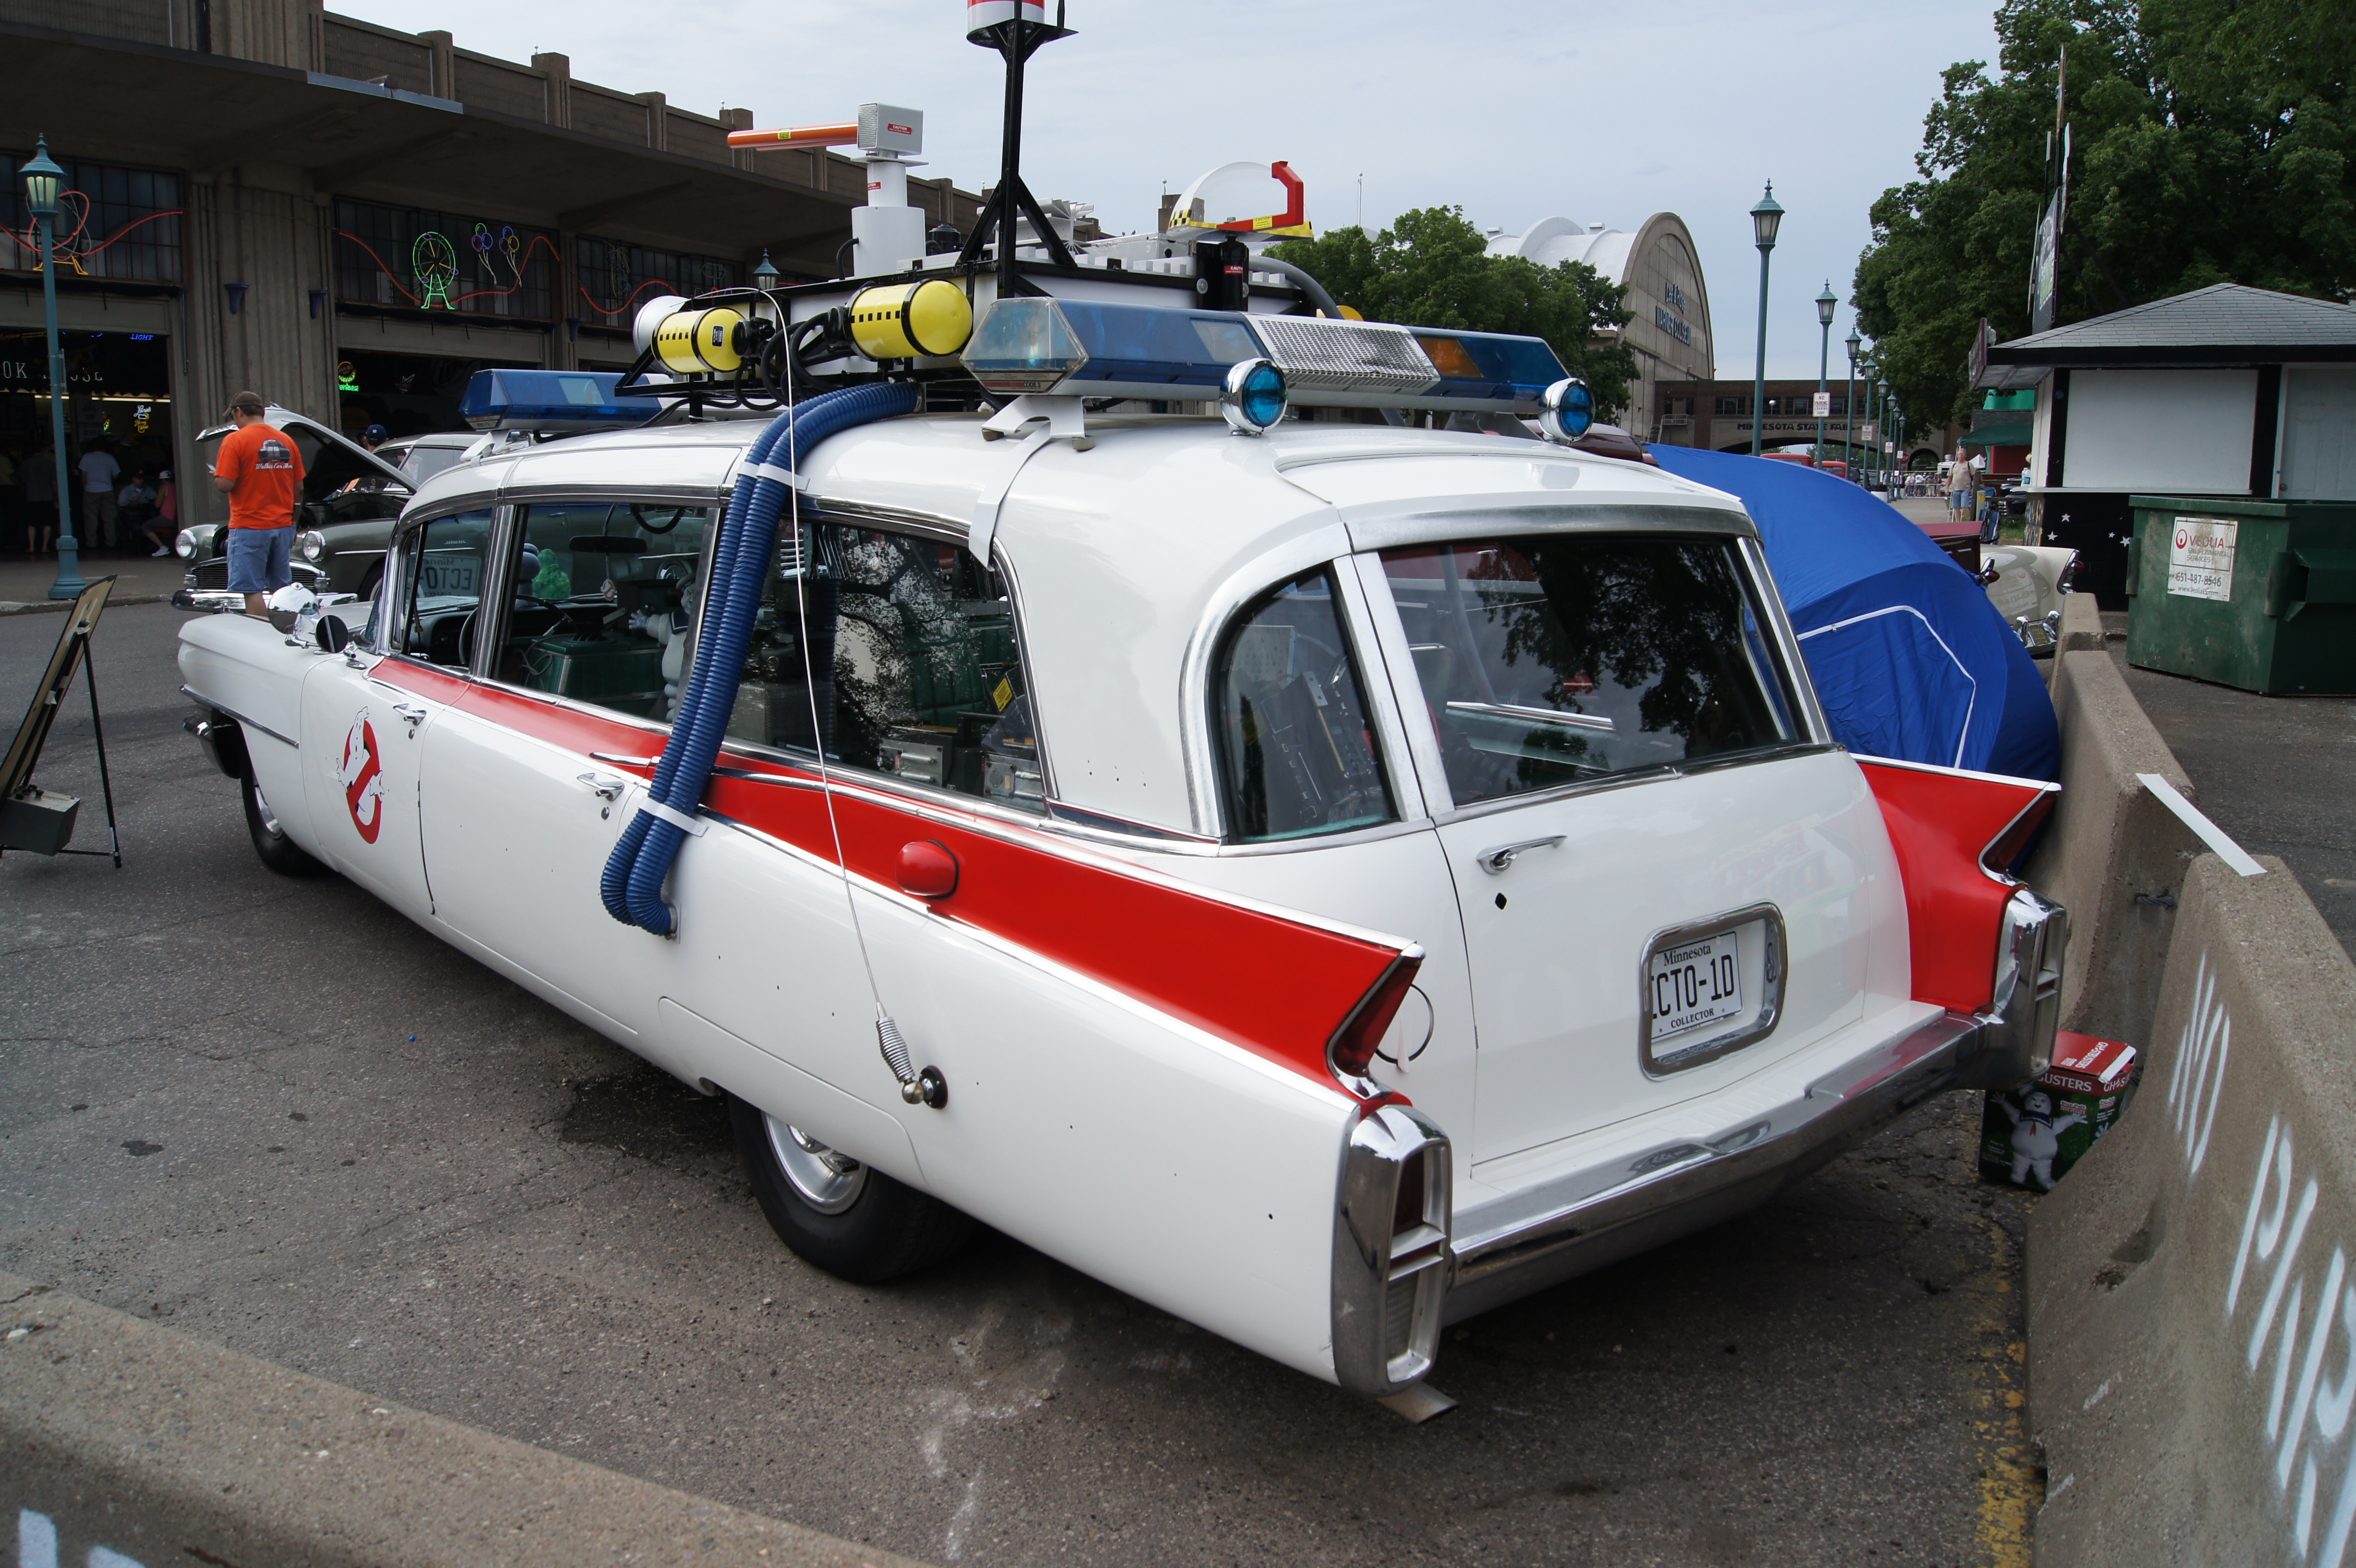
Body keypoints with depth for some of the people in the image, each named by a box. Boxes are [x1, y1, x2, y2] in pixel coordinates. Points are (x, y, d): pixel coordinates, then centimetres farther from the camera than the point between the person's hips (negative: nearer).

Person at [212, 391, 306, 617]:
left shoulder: (235, 440, -10)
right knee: (281, 590, 11)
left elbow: (224, 485, -15)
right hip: (283, 526, 5)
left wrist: (215, 476, 7)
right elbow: (299, 488, 11)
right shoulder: (286, 441, 7)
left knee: (252, 591, -2)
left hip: (249, 527, -5)